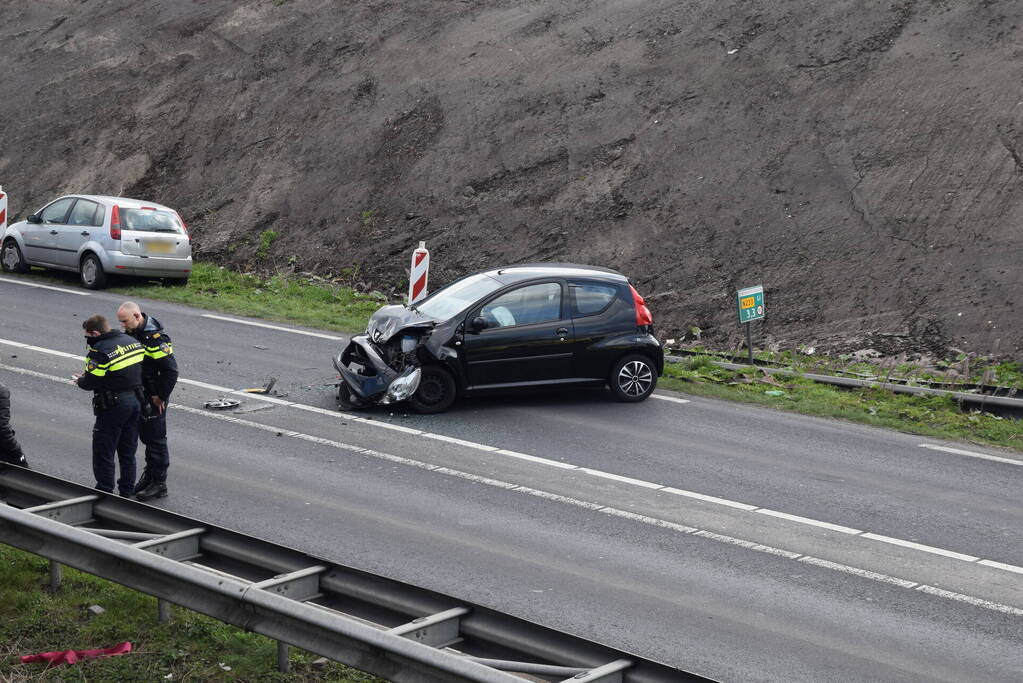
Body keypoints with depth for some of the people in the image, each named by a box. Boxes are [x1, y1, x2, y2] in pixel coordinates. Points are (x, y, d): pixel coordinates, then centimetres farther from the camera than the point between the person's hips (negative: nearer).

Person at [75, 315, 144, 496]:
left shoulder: (100, 351, -18)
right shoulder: (132, 341, 7)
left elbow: (91, 382, -18)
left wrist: (80, 380, 6)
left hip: (114, 406, -8)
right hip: (136, 400, 8)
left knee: (103, 453, 4)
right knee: (128, 452, 17)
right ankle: (127, 491, 23)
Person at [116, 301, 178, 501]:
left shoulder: (155, 337, -24)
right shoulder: (133, 333, 5)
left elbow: (171, 370, -26)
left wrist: (161, 396, -18)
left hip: (155, 398, -9)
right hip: (140, 395, 9)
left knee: (156, 439, -1)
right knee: (145, 436, 18)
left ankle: (159, 484, 6)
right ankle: (150, 475, 31)